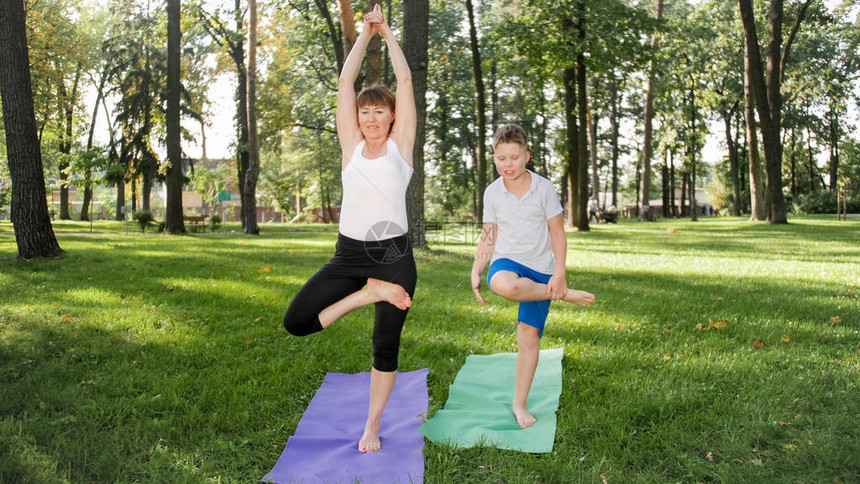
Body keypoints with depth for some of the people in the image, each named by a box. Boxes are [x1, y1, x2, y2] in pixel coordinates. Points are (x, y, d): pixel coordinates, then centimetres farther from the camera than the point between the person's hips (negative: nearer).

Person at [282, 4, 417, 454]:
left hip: (394, 254, -2)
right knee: (296, 321, -10)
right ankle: (368, 293, 6)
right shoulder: (351, 145, 9)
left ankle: (372, 425, 26)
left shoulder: (400, 145, 5)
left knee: (386, 345, 7)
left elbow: (405, 81, 4)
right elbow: (345, 82, 9)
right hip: (348, 253, 2)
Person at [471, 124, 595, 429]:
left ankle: (520, 404, 12)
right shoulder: (492, 193, 2)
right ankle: (566, 296, -16)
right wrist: (476, 273, 3)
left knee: (529, 334, -3)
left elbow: (558, 233, -2)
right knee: (504, 284, -39)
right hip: (507, 261, 0)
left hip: (540, 269, 0)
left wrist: (559, 274, -11)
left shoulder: (544, 189, -5)